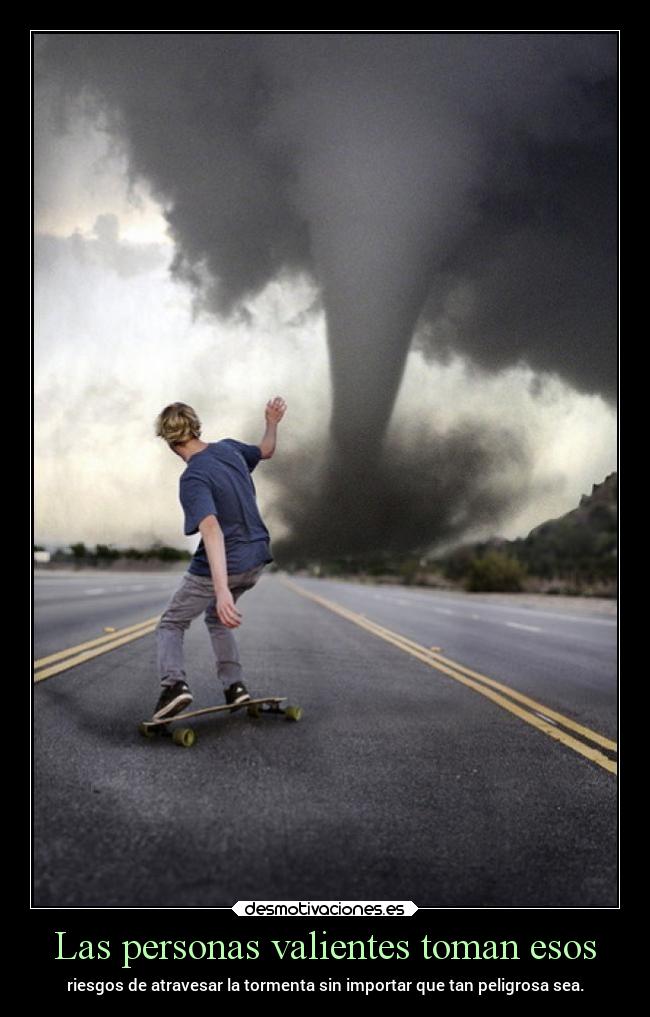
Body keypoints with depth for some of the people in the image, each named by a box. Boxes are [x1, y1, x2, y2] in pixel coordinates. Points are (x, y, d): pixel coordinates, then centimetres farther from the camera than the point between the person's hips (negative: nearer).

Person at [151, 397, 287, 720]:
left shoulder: (193, 479, -24)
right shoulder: (229, 448, -2)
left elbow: (211, 528, -38)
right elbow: (265, 451, 20)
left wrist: (221, 589, -46)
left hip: (217, 566, -7)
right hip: (255, 560, 7)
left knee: (171, 624, 11)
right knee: (216, 619, 29)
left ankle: (174, 682, -11)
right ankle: (235, 685, 20)